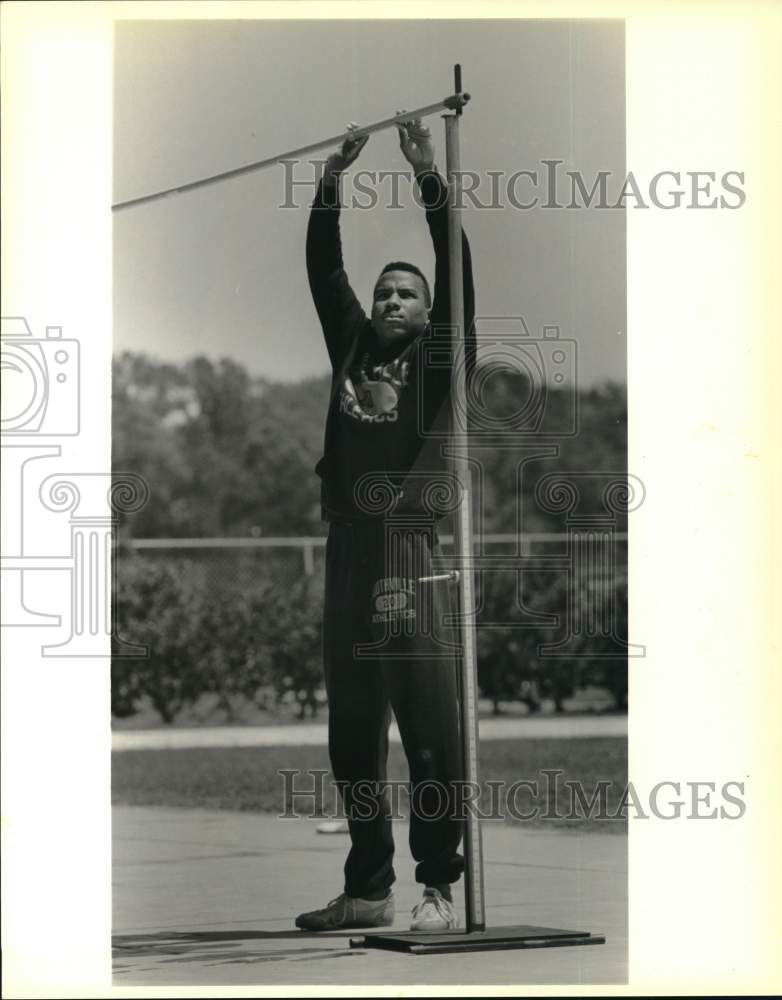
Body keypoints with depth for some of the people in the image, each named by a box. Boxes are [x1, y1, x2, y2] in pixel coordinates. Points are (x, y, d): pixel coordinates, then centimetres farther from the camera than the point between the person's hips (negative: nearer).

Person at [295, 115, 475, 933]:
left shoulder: (439, 359, 8)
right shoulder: (351, 348, 18)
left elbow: (457, 268, -1)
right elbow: (323, 269, 16)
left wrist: (428, 176, -4)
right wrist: (331, 181, 11)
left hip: (413, 550, -5)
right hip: (347, 553, 5)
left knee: (430, 732, -6)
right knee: (352, 736, 8)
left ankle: (438, 887, -4)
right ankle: (367, 888, 15)